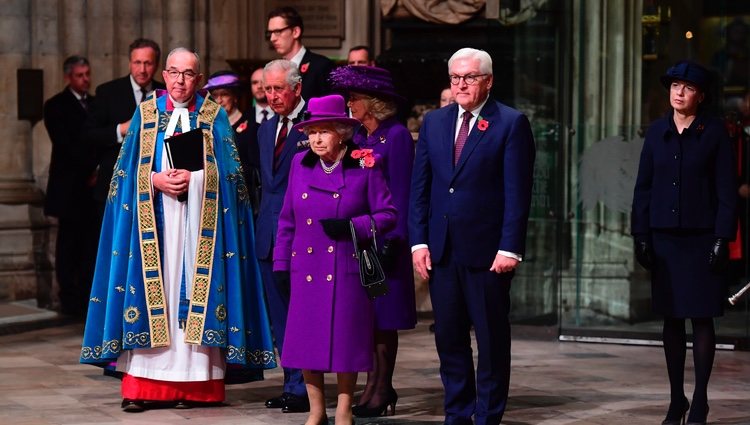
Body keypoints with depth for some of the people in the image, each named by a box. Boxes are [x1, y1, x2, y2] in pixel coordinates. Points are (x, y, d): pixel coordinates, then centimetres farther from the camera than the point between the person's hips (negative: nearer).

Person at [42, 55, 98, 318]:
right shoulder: (56, 106, -1)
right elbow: (65, 145, -9)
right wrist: (89, 171, -13)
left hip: (95, 184, 5)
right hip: (70, 186, -5)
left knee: (91, 243, 0)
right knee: (69, 243, -2)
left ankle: (88, 296, 3)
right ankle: (69, 299, -2)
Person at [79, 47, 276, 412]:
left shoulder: (214, 117, 8)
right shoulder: (146, 114, 11)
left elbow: (228, 172, 2)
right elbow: (128, 170, 6)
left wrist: (194, 179, -14)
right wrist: (155, 180, -12)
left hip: (199, 218, -1)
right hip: (152, 217, 1)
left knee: (197, 285, -5)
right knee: (151, 284, -5)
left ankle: (195, 383, -3)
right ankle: (141, 386, -5)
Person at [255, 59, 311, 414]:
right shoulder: (266, 129, 17)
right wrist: (263, 221, 14)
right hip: (269, 235, 8)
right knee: (280, 316, 11)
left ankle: (303, 389, 2)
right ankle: (292, 384, 18)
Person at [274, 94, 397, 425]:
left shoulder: (365, 165, -3)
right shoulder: (300, 164, 8)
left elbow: (388, 215, -1)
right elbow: (287, 219, 14)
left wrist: (351, 226, -14)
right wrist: (281, 263, 11)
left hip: (346, 269, -3)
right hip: (306, 269, 3)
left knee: (345, 339, 1)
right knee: (306, 340, 3)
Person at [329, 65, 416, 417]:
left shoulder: (396, 135, -9)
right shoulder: (358, 137, 12)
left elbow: (400, 193, -12)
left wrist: (393, 240, -16)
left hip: (382, 236, -7)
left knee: (383, 314, -2)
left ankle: (381, 391, 4)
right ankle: (374, 387, 13)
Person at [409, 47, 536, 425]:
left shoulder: (511, 124, -4)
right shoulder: (434, 122, 11)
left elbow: (517, 192, -8)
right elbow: (419, 187, 11)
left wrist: (509, 248, -14)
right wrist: (418, 241, 2)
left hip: (487, 251, -5)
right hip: (441, 250, 5)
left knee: (492, 340, 4)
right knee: (449, 338, 9)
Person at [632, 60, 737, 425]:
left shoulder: (714, 133, -2)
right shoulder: (657, 132, 8)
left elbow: (727, 190, -4)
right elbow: (643, 187, 10)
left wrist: (722, 239, -10)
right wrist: (641, 235, 4)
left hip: (701, 240, -3)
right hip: (663, 239, 3)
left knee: (701, 318, -1)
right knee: (671, 319, 7)